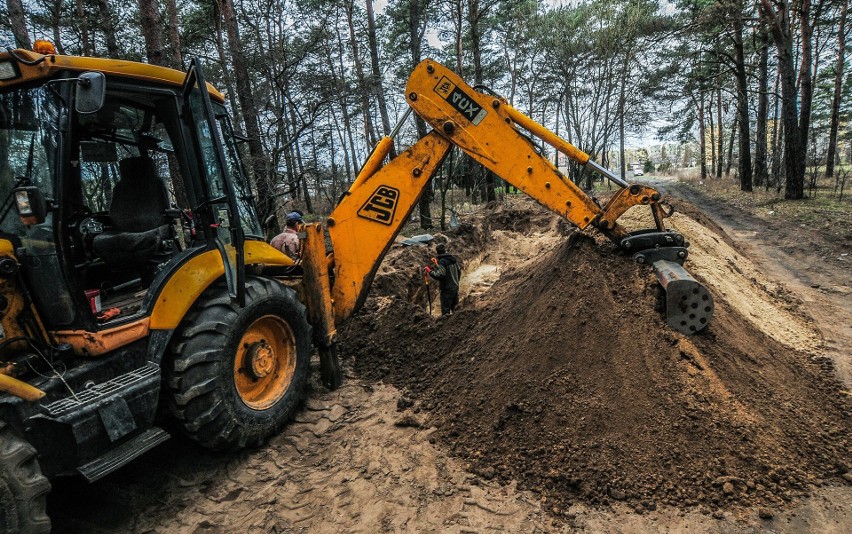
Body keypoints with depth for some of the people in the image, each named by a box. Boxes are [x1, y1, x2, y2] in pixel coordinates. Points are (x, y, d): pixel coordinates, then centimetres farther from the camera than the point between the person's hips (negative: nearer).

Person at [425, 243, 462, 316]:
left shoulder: (441, 262, -20)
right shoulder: (453, 258, 4)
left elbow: (440, 275, -27)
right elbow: (459, 270, 13)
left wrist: (430, 271, -17)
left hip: (446, 289, -8)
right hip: (455, 287, 8)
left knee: (445, 311, 0)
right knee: (454, 308, 20)